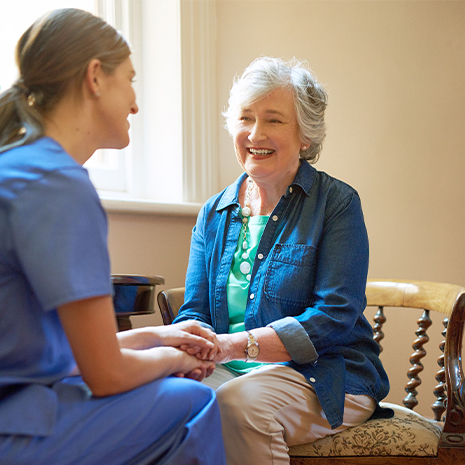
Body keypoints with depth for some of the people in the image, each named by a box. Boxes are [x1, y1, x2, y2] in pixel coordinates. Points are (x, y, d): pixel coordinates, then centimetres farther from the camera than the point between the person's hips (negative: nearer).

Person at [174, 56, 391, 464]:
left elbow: (335, 316, -13)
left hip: (324, 375, -3)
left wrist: (239, 344, -25)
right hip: (234, 371, 4)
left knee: (237, 403, -33)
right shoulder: (213, 215, 12)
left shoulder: (336, 203, -4)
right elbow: (196, 309, 7)